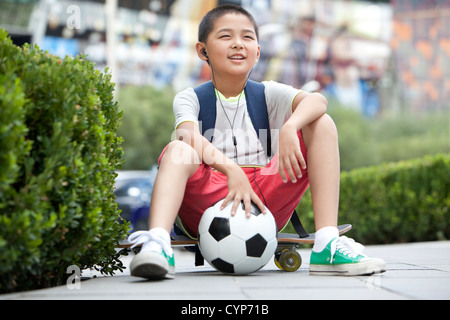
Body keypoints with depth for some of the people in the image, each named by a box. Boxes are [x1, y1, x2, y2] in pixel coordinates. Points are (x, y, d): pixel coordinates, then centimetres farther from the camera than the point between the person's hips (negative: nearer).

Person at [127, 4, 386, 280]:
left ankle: (327, 245, -25)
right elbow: (190, 136, -15)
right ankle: (158, 244, -53)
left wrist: (290, 128, -31)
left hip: (265, 200, 2)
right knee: (178, 150, -29)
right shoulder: (190, 99, 9)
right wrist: (230, 169, -34)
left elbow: (317, 101, -8)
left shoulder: (268, 94, 13)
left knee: (322, 124, -10)